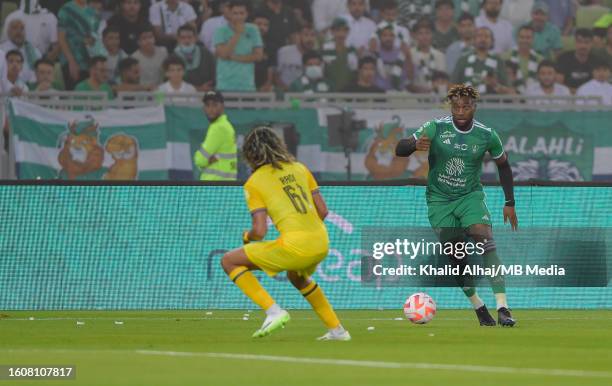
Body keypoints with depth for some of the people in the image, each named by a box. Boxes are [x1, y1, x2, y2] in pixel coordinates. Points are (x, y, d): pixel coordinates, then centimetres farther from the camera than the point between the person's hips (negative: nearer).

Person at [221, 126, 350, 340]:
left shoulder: (254, 183, 2)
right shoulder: (299, 168, 16)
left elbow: (260, 230, -6)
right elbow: (322, 210, 14)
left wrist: (247, 236, 17)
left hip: (295, 245, -7)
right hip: (322, 242, 7)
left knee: (229, 261, 7)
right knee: (297, 277, 40)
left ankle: (273, 311, -4)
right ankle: (337, 329, 37)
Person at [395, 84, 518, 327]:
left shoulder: (486, 135, -7)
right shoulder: (436, 128, -11)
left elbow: (503, 164, 11)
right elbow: (400, 150, -15)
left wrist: (509, 203, 9)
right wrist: (416, 145, -38)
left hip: (470, 196, -1)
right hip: (439, 199, 1)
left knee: (485, 238, -25)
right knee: (456, 258, -1)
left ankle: (503, 308, -31)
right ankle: (479, 308, 20)